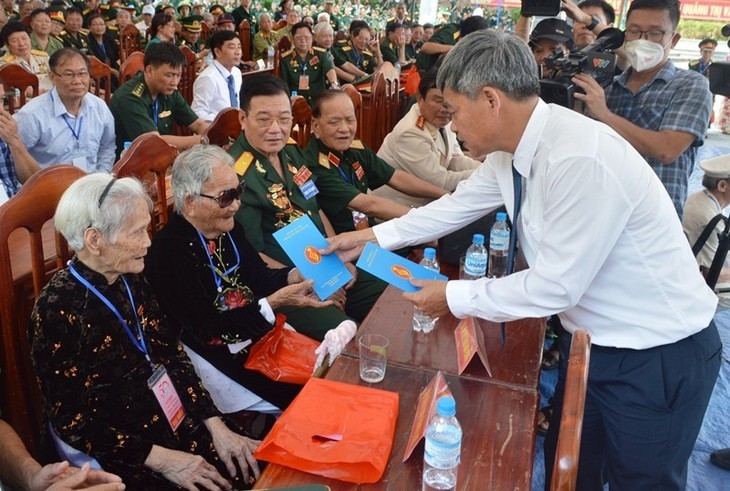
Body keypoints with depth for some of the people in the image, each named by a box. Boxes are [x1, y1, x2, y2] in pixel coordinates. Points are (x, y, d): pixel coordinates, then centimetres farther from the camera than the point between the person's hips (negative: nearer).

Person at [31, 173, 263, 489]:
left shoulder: (131, 282, 2)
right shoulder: (58, 309, -17)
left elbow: (171, 356, 4)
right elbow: (71, 421, -14)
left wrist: (216, 426, -5)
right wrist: (161, 459, -17)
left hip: (178, 425, 6)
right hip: (123, 459, -5)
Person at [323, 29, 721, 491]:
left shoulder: (580, 158, -32)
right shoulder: (512, 150, -6)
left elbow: (555, 286, -28)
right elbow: (458, 205, 10)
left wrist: (453, 297, -16)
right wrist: (371, 236, 12)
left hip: (659, 354, -8)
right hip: (592, 338, 8)